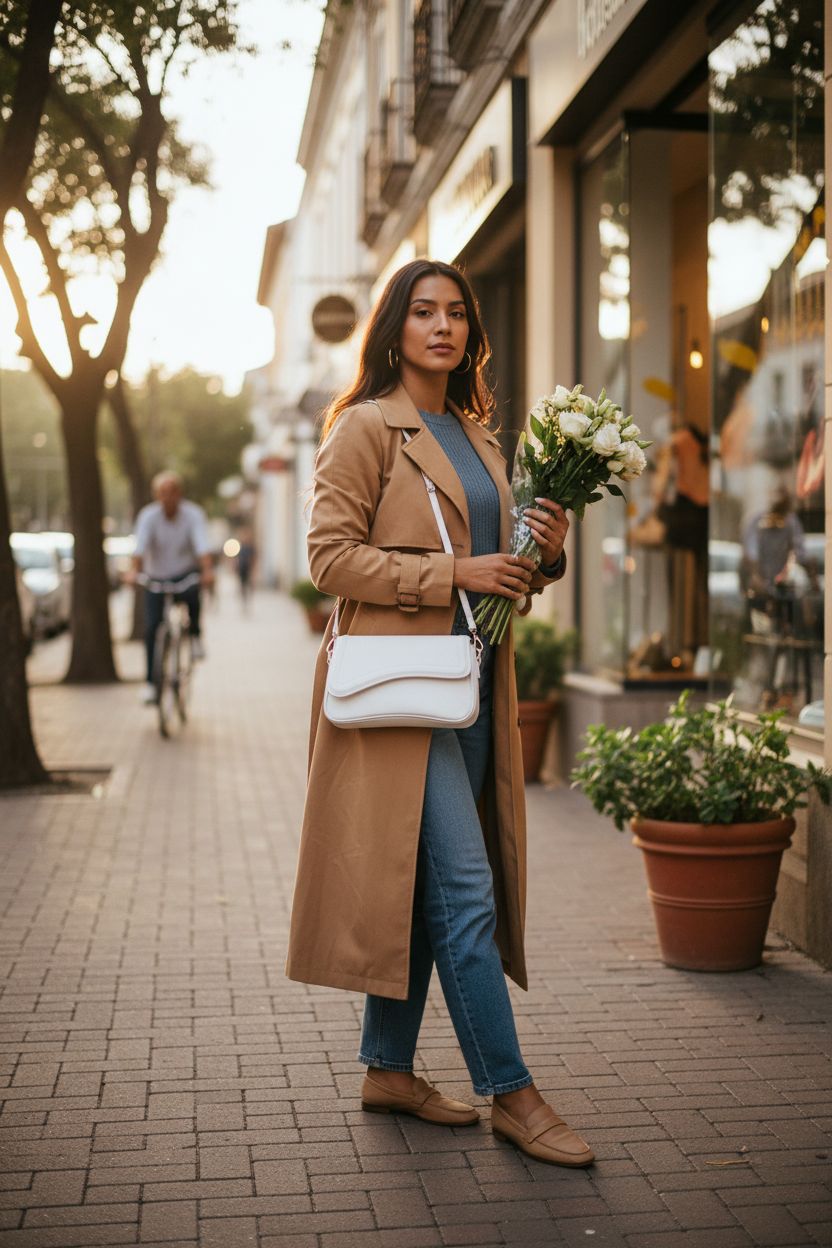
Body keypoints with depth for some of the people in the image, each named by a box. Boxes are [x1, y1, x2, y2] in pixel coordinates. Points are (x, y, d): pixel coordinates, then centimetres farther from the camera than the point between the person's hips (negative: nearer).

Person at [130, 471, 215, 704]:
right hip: (156, 577, 1)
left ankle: (195, 635, -7)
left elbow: (202, 545, -26)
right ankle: (151, 681, 1)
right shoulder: (148, 516, -12)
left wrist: (207, 571, -43)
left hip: (185, 573, -1)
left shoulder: (193, 514, -13)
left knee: (192, 594, -36)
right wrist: (135, 571, -42)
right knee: (152, 628, -10)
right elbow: (140, 546, -25)